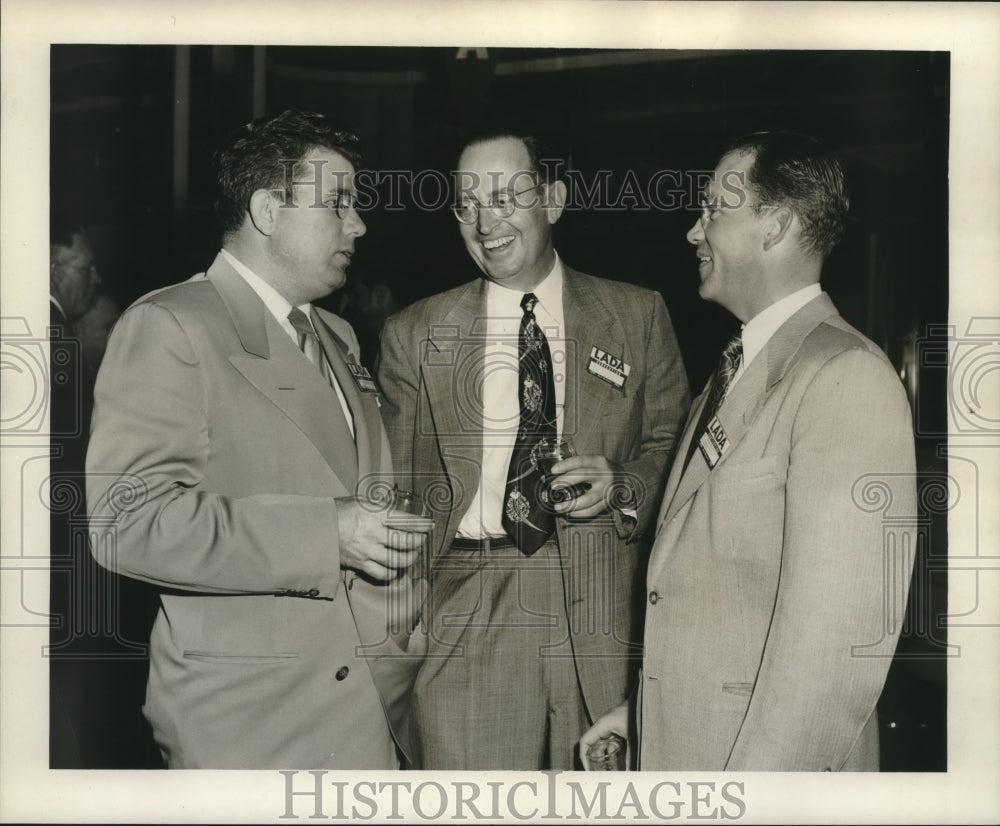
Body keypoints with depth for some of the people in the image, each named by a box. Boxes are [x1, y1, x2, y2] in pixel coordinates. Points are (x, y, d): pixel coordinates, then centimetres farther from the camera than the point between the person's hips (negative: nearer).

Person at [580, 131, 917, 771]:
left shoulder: (847, 377, -19)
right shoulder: (735, 370, 11)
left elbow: (840, 630, -25)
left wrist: (753, 779, -23)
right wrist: (645, 707, 13)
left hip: (773, 763, -8)